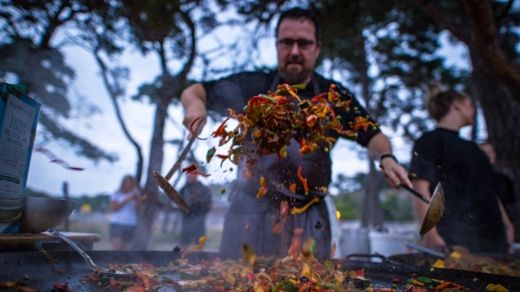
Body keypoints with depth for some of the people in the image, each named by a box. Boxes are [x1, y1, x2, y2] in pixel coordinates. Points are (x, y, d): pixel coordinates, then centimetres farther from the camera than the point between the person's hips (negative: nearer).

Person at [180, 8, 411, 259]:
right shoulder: (254, 86, 0)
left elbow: (372, 135, 6)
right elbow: (193, 92, 3)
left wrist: (386, 157, -15)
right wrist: (195, 105, -20)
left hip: (309, 218, 1)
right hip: (252, 213, -1)